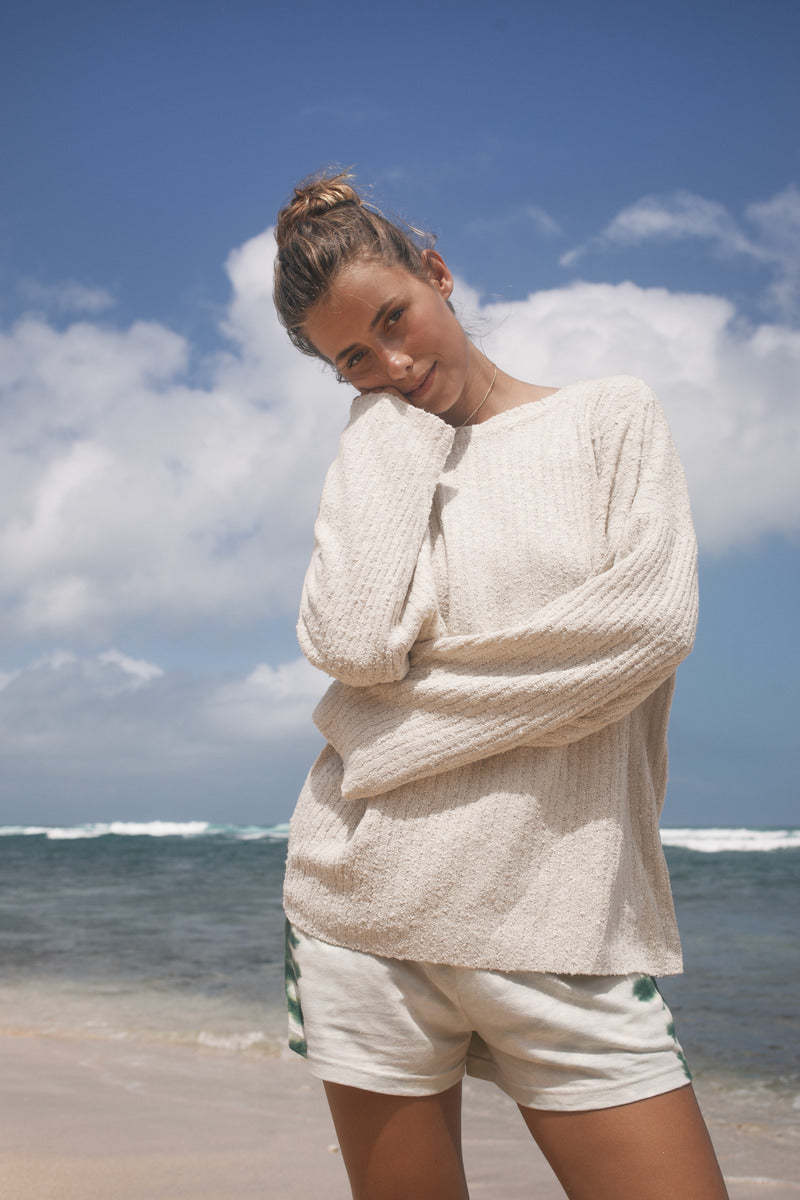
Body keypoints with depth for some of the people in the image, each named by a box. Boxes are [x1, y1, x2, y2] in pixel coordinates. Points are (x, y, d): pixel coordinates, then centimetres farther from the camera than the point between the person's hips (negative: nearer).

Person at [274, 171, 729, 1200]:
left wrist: (410, 711, -7)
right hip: (369, 914, 2)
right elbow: (351, 642, -9)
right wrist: (393, 426, 0)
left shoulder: (611, 417, 7)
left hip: (565, 926, -2)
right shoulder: (376, 470, 12)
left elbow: (651, 623, -10)